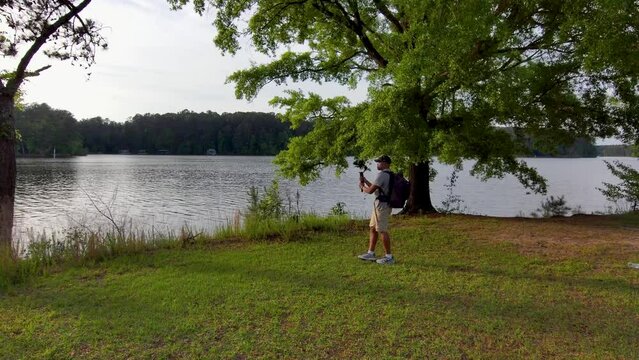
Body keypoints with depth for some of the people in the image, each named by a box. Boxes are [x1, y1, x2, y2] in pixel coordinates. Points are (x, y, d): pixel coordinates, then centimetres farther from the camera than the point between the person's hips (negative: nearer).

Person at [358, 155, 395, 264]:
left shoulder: (382, 175, -16)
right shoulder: (389, 175, 16)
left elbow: (370, 190, -18)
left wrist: (362, 186, 2)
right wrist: (365, 180, 18)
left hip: (381, 205, -10)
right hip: (380, 204, 10)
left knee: (382, 231, -6)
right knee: (373, 228, 15)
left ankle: (389, 257, 0)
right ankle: (370, 253, 22)